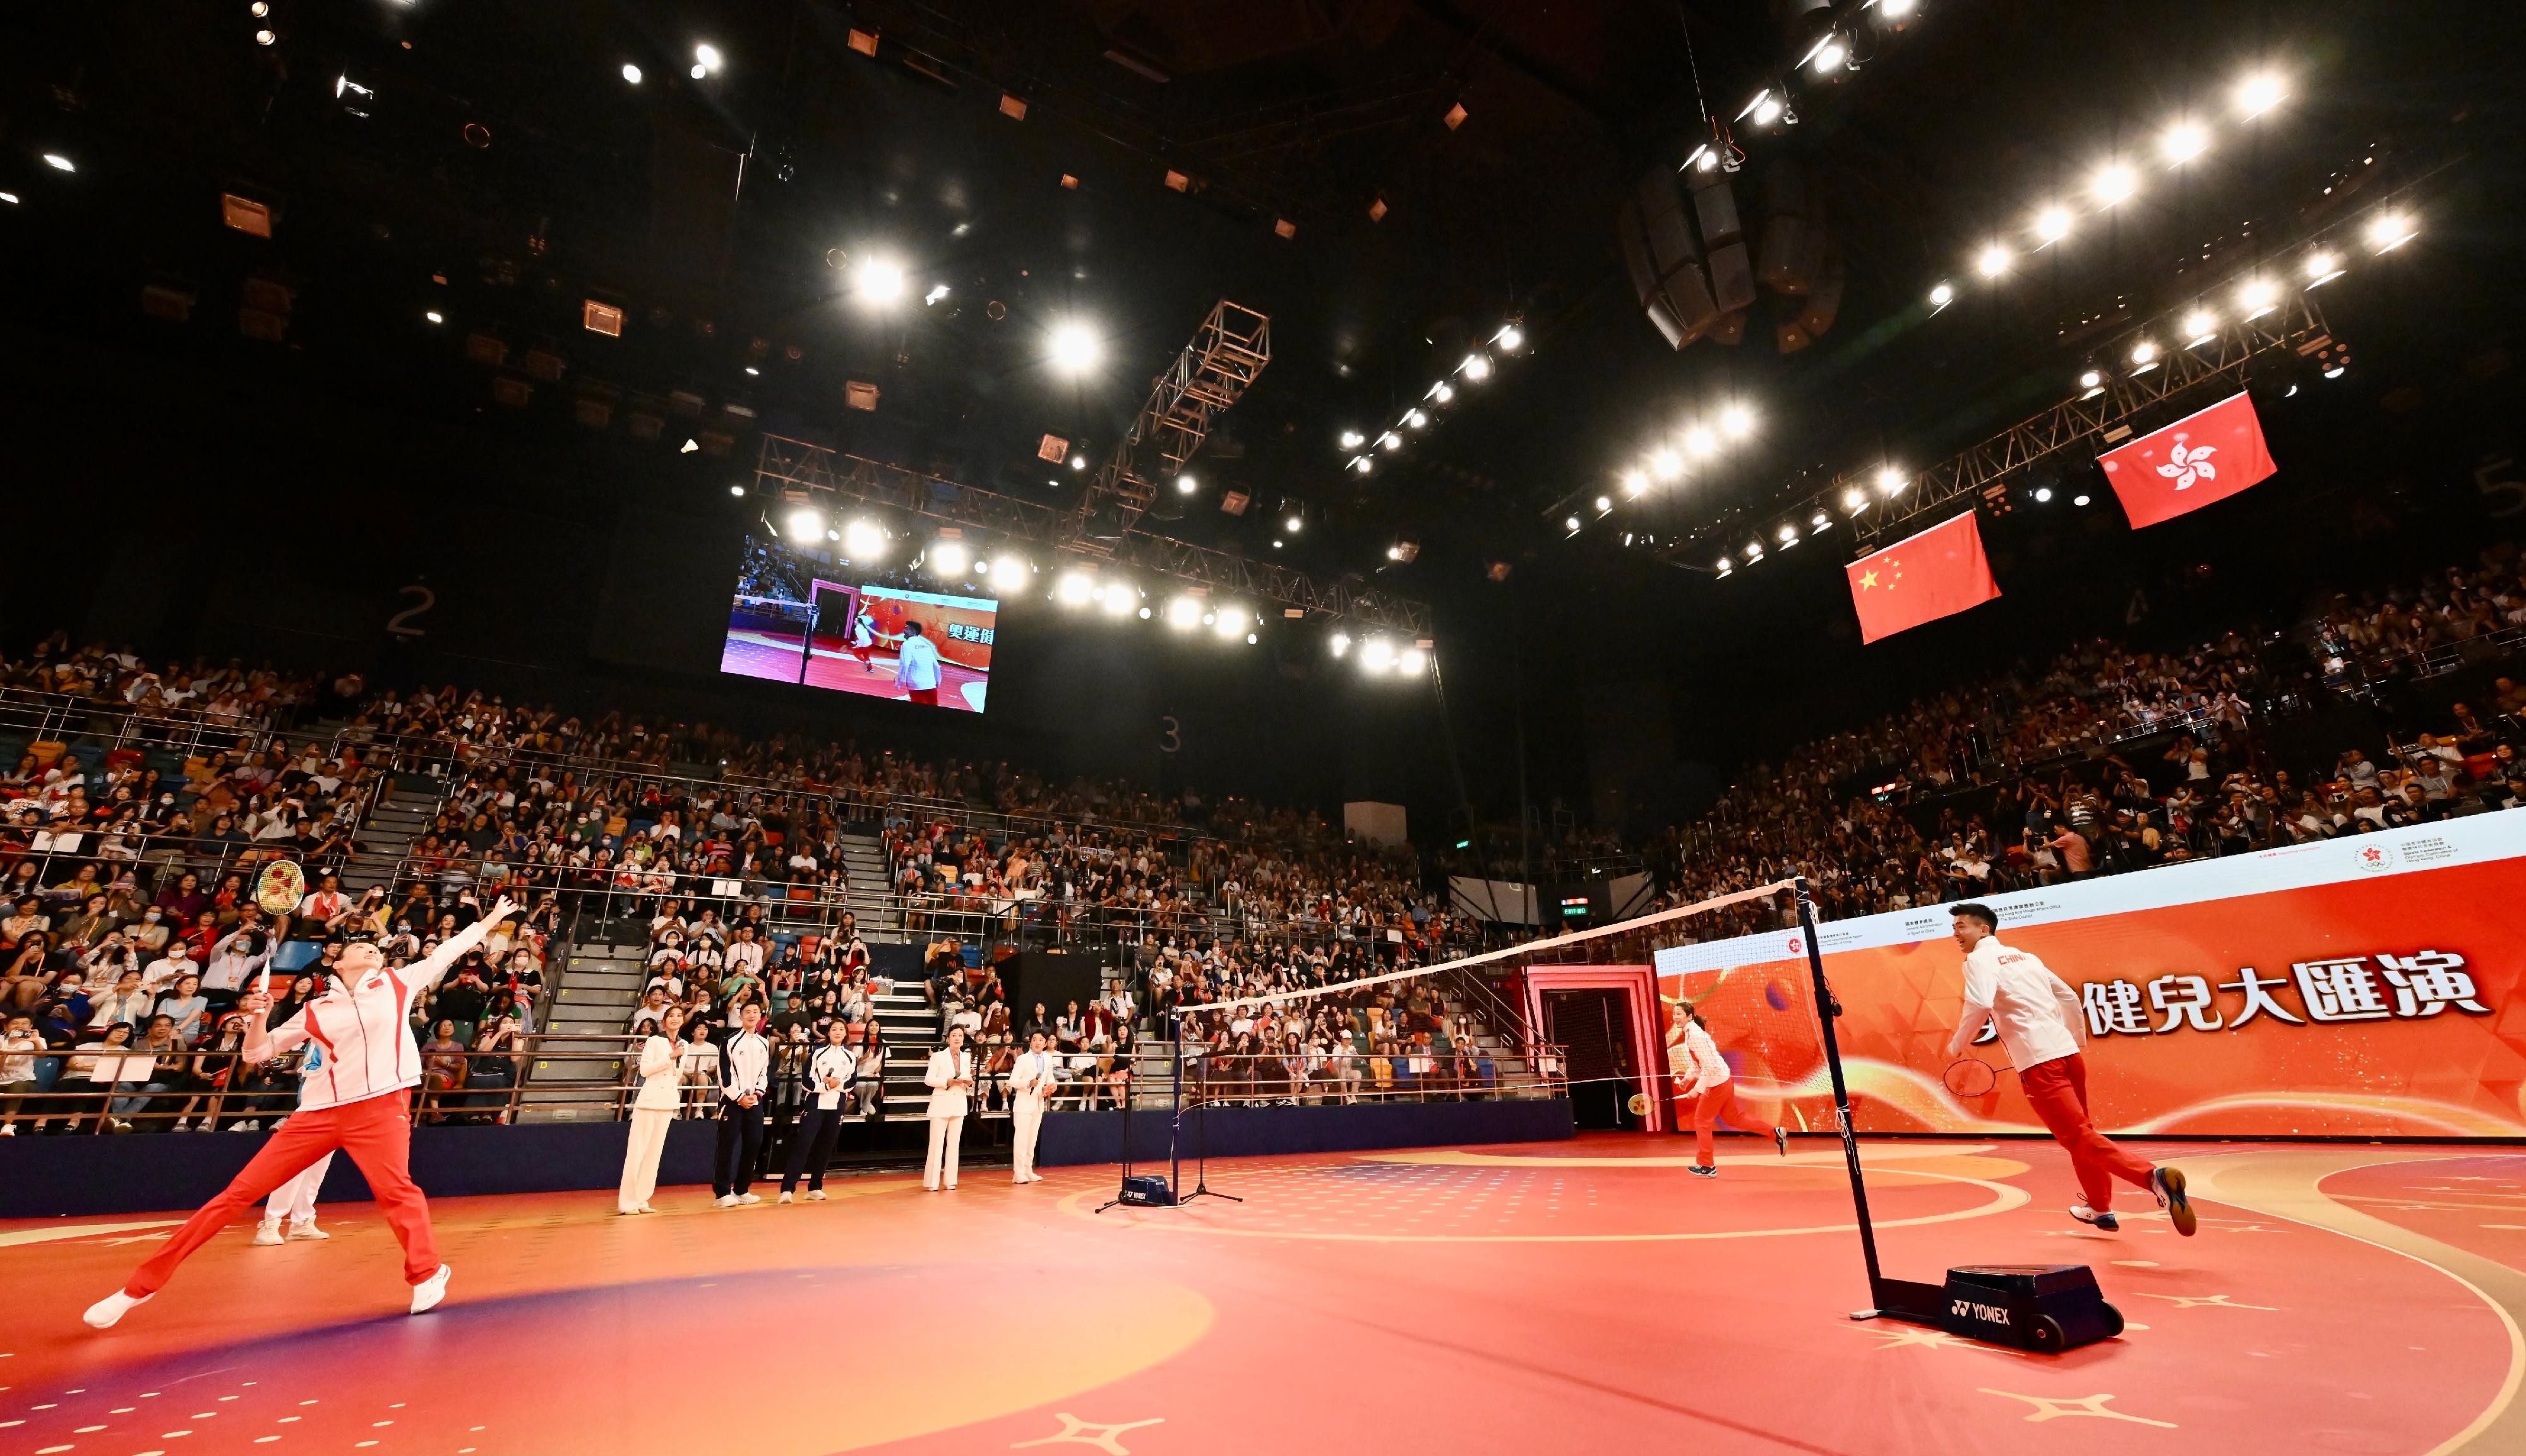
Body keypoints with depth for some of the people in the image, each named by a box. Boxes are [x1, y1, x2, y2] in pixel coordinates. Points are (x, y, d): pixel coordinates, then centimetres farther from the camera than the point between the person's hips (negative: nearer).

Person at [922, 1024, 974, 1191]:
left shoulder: (966, 1057, 9)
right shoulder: (938, 1056, -6)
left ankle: (950, 1180, 14)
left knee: (954, 1143, 8)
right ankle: (932, 1182, 4)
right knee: (937, 1143, -3)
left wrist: (969, 1082, -6)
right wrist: (948, 1082, -20)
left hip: (959, 1104, 5)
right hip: (941, 1103, -5)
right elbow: (928, 1079, -10)